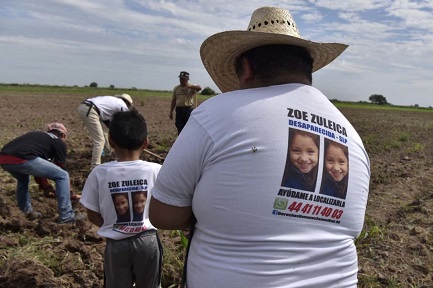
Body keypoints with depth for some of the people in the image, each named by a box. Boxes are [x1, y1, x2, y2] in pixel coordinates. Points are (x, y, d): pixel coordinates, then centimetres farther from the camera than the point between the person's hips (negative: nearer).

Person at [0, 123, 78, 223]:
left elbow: (38, 166, 43)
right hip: (22, 160, -7)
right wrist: (69, 192, 38)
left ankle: (28, 212, 38)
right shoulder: (59, 142, 19)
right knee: (63, 176, 8)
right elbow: (61, 168, 23)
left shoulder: (37, 135, 37)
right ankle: (66, 216, 10)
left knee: (23, 179, 39)